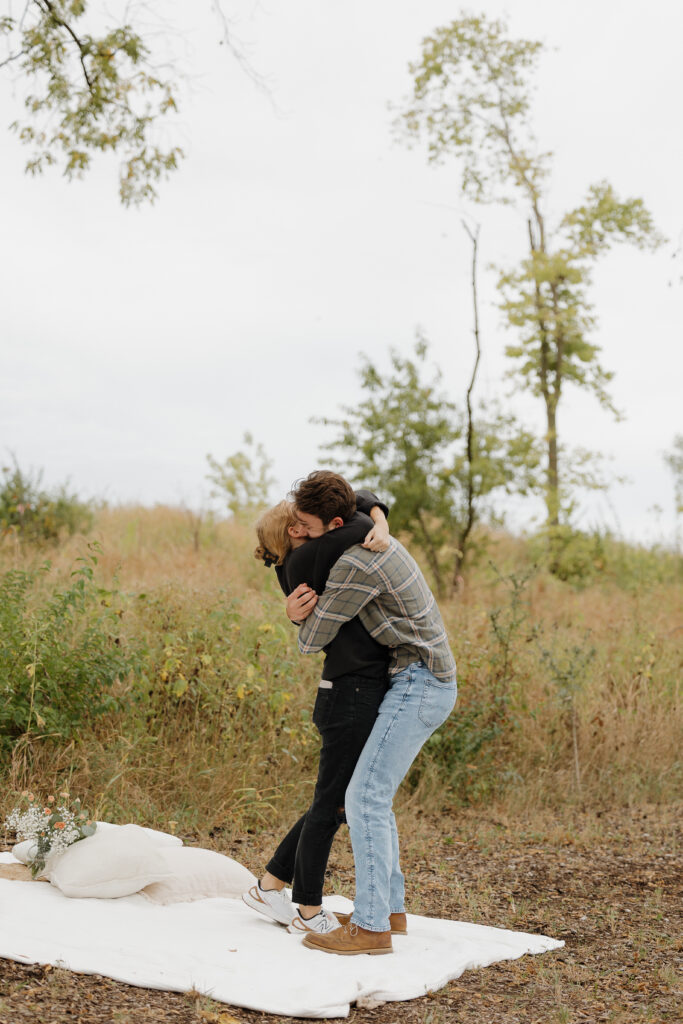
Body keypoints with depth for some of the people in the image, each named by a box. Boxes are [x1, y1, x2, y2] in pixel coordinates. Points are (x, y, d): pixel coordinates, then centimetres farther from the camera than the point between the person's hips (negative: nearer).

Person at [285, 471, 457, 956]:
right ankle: (390, 904, 23)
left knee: (365, 797, -11)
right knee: (373, 793, 16)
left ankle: (371, 926, -9)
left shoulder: (353, 565, -21)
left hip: (419, 685, -10)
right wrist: (297, 611, -4)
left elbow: (312, 641, -14)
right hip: (426, 684, 10)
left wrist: (306, 623, 11)